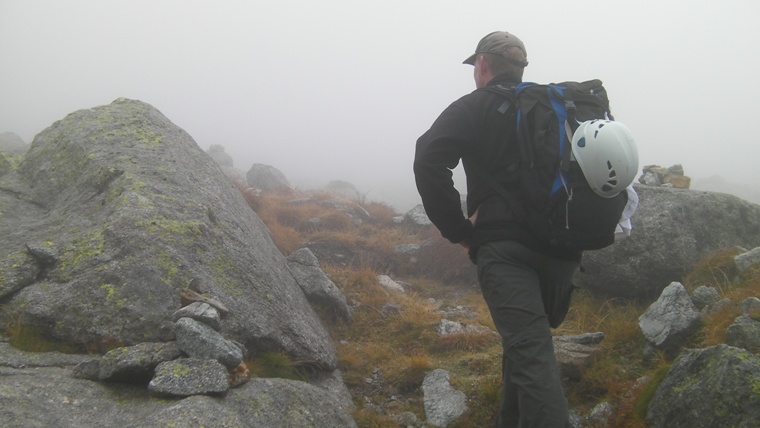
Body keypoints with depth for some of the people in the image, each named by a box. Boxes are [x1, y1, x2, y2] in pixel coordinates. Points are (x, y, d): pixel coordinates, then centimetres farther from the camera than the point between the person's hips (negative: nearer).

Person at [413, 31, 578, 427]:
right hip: (562, 247, 6)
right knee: (526, 340, 22)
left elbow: (429, 161, -12)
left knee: (531, 353, -13)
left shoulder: (475, 107, 3)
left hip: (504, 246, -6)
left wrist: (457, 230, -6)